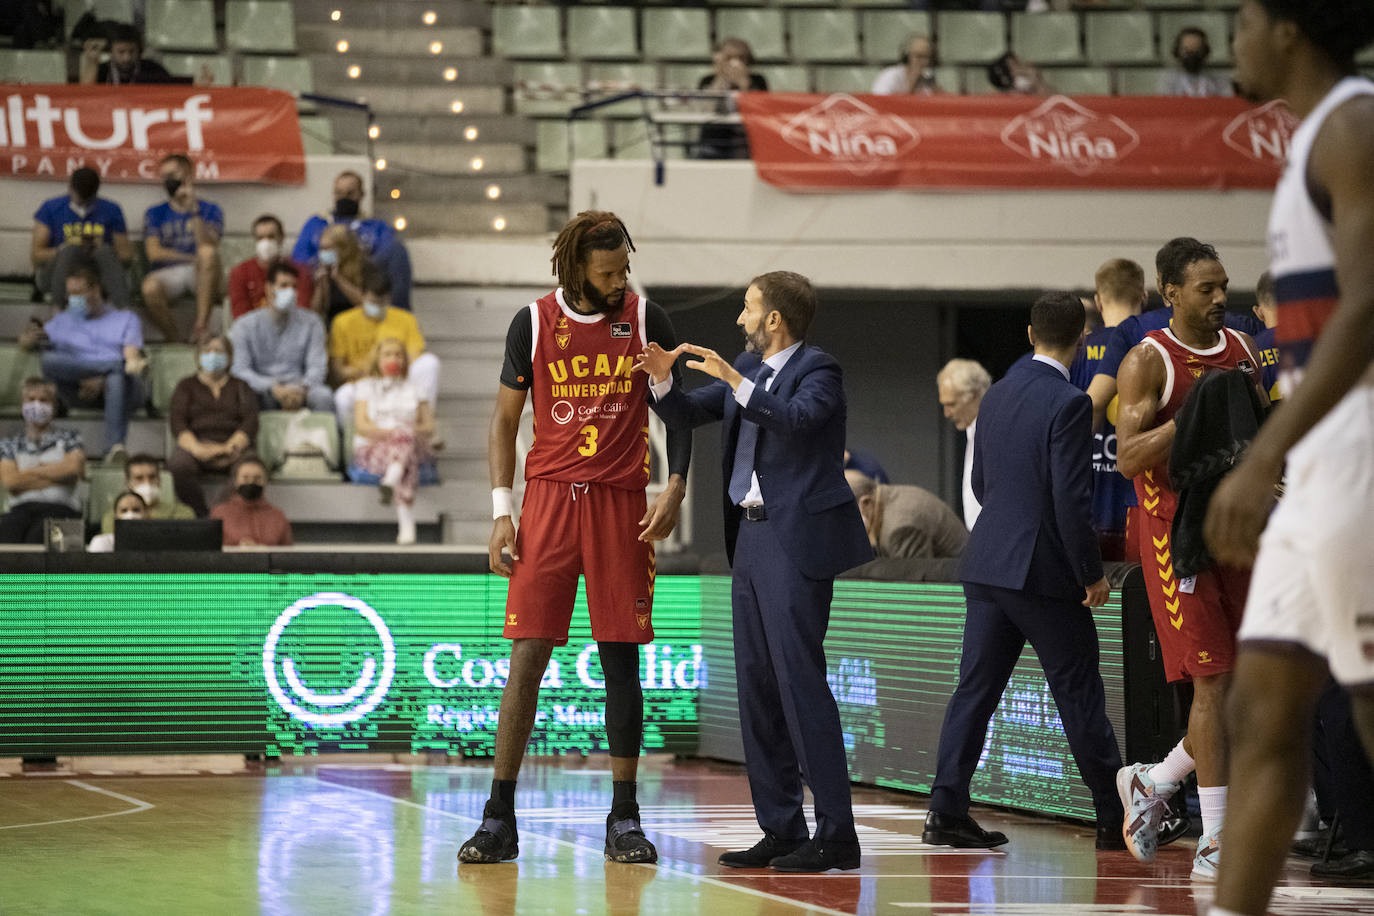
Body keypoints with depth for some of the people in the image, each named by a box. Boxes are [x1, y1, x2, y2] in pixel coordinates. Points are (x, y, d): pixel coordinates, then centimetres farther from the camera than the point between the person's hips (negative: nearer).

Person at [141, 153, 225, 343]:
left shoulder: (210, 210, 13)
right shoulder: (155, 214, 19)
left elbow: (208, 247, -6)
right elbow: (154, 252, 4)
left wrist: (194, 212, -15)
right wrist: (192, 258, -2)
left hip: (203, 277, -1)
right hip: (167, 273, 1)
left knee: (208, 253, -37)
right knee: (150, 287, -36)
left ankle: (202, 325, -37)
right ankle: (173, 339, -20)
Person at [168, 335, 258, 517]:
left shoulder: (240, 387, 24)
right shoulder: (187, 386, 23)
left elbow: (250, 421, 7)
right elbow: (177, 422, 7)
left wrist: (231, 446, -15)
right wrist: (196, 447, -16)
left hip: (232, 446, 0)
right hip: (196, 445, 0)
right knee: (179, 464, -37)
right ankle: (200, 516, -33)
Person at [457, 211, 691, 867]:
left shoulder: (646, 320, 3)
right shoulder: (533, 323, 2)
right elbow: (505, 420, 8)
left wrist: (675, 488, -4)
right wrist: (501, 510, 0)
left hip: (622, 503, 0)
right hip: (549, 496, 0)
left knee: (621, 659, 2)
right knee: (527, 655, -5)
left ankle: (624, 819, 9)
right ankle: (499, 819, -1)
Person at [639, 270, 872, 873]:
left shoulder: (817, 371, -8)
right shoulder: (748, 367, 15)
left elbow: (796, 419, -27)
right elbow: (686, 416, 20)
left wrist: (735, 380, -30)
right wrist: (662, 379, 1)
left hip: (796, 540, -9)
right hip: (751, 536, 9)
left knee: (800, 679, -12)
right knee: (757, 686, 8)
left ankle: (836, 833, -10)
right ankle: (781, 829, 13)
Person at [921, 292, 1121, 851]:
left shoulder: (997, 396, 9)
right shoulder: (1067, 404, -14)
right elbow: (1072, 499, -18)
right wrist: (1091, 574, -10)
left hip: (987, 565, 7)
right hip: (1044, 571, -6)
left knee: (976, 688, 7)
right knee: (1079, 695, 2)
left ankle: (947, 811, 1)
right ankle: (1115, 820, 8)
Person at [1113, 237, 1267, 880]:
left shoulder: (1242, 350, 11)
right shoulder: (1149, 362, -9)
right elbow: (1127, 458, -16)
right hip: (1176, 532, -7)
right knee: (1214, 681, -10)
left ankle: (1152, 784, 23)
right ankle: (1214, 844, -6)